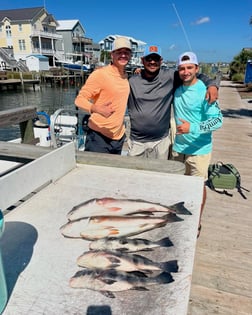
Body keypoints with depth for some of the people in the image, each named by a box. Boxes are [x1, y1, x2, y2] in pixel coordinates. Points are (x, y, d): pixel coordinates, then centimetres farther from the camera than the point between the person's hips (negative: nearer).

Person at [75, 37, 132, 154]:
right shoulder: (100, 74, -14)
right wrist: (97, 109, -35)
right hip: (99, 137, -7)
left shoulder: (125, 75, 8)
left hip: (119, 137, 7)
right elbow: (79, 99, -16)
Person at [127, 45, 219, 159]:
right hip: (137, 141, 1)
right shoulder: (133, 81, 2)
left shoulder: (170, 76, -3)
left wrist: (211, 84, -15)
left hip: (161, 141, -1)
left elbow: (197, 76, 2)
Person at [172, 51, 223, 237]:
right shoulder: (176, 87, 1)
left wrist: (192, 127, -31)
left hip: (199, 149, -5)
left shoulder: (204, 91, -16)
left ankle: (197, 222, 27)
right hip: (178, 146, 6)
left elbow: (218, 120, -19)